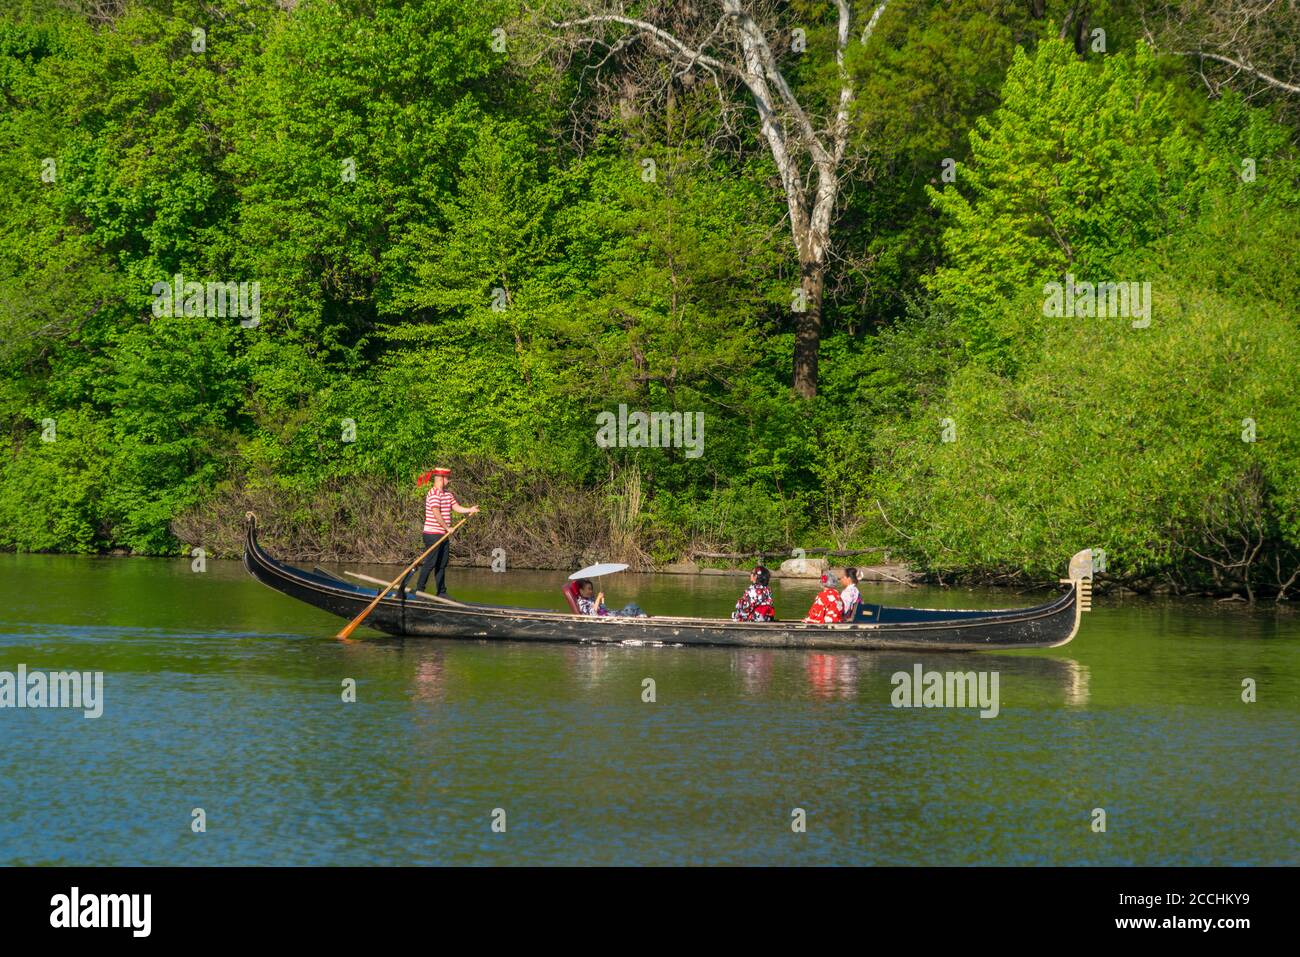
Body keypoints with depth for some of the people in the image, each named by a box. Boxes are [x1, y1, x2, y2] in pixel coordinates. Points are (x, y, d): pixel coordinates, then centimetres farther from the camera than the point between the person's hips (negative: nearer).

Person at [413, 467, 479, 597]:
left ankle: (441, 592, 16)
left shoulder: (448, 494, 14)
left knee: (442, 565, 11)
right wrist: (447, 527, -20)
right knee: (430, 563, -6)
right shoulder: (434, 494, -14)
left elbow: (457, 508, 10)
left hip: (443, 535, 9)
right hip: (433, 534, -9)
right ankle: (419, 590, 0)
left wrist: (469, 509, -7)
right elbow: (436, 513, -21)